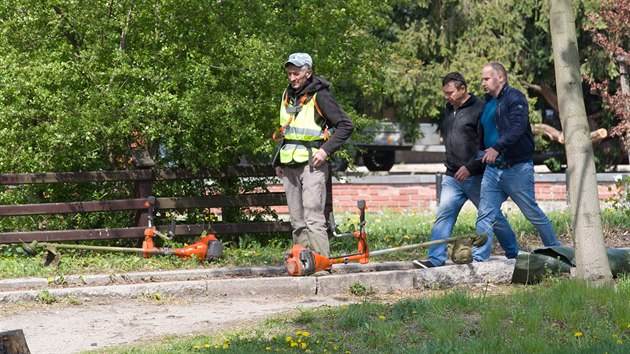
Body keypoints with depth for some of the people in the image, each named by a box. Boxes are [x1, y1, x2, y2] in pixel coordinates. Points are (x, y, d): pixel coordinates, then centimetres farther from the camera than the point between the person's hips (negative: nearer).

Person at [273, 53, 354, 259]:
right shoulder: (287, 95, 16)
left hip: (312, 164, -7)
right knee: (297, 222, 7)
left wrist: (326, 150, -15)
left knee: (313, 218, -15)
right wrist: (278, 161, 22)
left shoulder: (319, 96, -7)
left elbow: (346, 125, -9)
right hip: (289, 167, 7)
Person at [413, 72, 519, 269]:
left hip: (475, 177, -7)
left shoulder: (480, 109, -11)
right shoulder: (449, 110, 13)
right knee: (443, 217, -4)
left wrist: (469, 167, -20)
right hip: (452, 177, 7)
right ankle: (435, 259, -7)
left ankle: (514, 255, 18)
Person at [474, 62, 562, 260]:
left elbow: (518, 127, -23)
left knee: (532, 212, 4)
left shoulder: (514, 98, -8)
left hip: (517, 168, -7)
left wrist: (497, 147, -33)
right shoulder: (487, 103, 17)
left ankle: (556, 250, 20)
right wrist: (482, 153, 15)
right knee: (485, 216, -2)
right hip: (492, 168, 7)